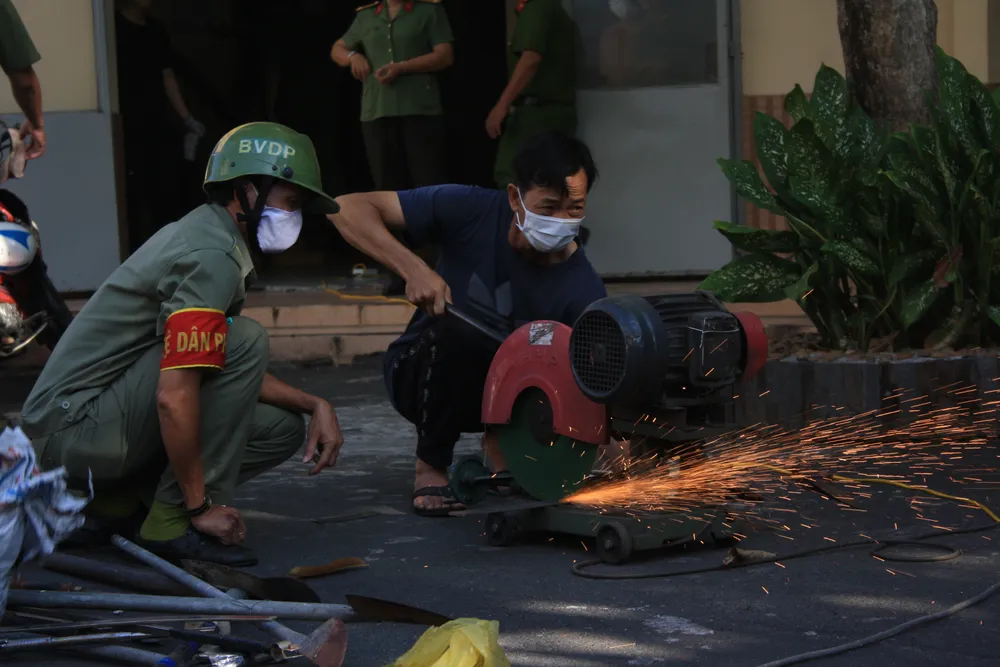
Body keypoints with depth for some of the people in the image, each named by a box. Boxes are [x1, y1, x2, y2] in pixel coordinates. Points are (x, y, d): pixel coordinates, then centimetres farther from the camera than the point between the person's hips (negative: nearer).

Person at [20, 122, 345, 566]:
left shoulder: (203, 233, 15)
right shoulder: (213, 255, -18)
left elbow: (240, 377, 22)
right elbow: (174, 397, -25)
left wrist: (314, 405, 9)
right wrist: (200, 507, -18)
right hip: (71, 423, -10)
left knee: (282, 428, 6)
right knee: (245, 340, -20)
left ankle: (113, 503, 8)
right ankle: (172, 523, -16)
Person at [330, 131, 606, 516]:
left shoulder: (583, 290, -21)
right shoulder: (471, 212, -23)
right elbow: (348, 209, -24)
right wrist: (413, 268, -39)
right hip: (421, 370, -2)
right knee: (456, 332, -35)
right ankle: (431, 469, -13)